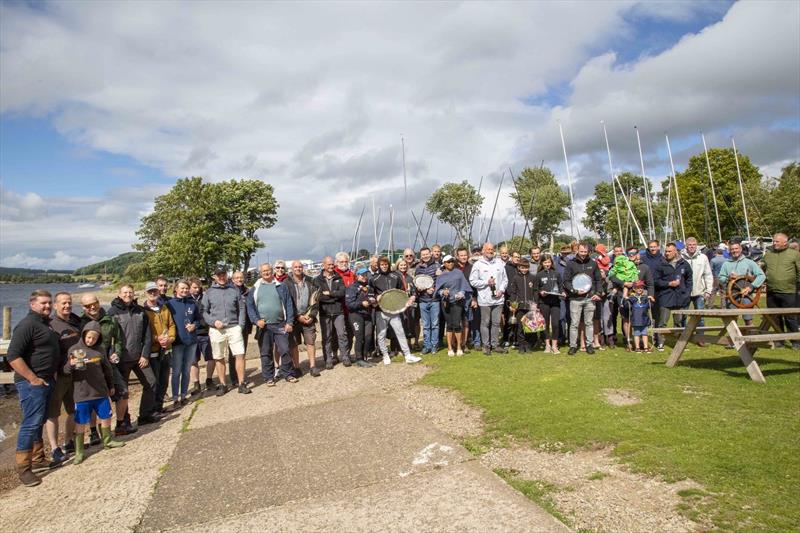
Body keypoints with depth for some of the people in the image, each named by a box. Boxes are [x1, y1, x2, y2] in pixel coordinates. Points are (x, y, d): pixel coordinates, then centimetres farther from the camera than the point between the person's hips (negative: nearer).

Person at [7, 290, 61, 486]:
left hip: (47, 380, 9)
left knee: (39, 421, 16)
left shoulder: (46, 322, 14)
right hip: (32, 383, -9)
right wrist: (33, 379, -21)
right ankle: (23, 468, 1)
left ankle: (38, 459, 27)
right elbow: (13, 356, -22)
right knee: (31, 423, -7)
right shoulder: (27, 324, -15)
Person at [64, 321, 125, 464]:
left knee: (106, 417, 14)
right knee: (80, 423, 3)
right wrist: (71, 364, -32)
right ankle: (79, 452, 15)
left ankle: (107, 441, 33)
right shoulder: (74, 350, -6)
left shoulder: (99, 349, 4)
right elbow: (65, 370, -9)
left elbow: (107, 369, 14)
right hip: (81, 394, -4)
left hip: (101, 392, 4)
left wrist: (111, 385, 20)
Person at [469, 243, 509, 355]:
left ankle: (495, 344, 19)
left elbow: (505, 279, 13)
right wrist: (486, 282, -11)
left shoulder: (499, 263, 11)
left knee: (496, 323, 9)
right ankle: (486, 345, 12)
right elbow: (472, 281, -4)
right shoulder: (478, 264, 0)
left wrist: (501, 290, -3)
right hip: (485, 299, -3)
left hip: (498, 298, 3)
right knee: (485, 323, 3)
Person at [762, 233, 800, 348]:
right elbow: (762, 270, 17)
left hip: (788, 292, -4)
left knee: (790, 318, 3)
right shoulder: (768, 254, 11)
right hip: (771, 292, 4)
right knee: (775, 318, 11)